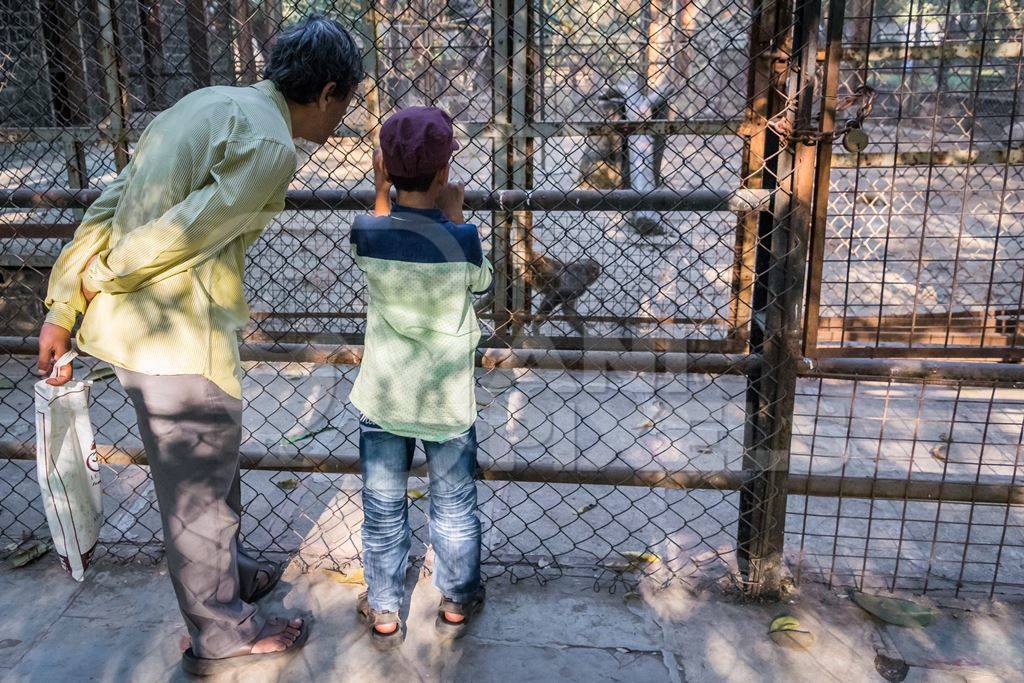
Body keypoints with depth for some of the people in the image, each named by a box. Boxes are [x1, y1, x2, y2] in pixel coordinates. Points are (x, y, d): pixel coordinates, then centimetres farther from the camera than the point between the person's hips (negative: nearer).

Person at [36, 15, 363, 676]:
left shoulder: (209, 102, 12)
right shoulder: (271, 145, -17)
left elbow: (110, 204, 9)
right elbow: (183, 234, -21)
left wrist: (64, 306, 8)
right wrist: (99, 282, -3)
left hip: (130, 320, 9)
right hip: (176, 337, -9)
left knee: (212, 461, 28)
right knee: (198, 488, 9)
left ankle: (225, 570, 51)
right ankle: (223, 635, 31)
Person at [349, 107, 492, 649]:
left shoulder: (367, 232, -13)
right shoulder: (461, 238, -18)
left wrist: (380, 191, 4)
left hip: (382, 398, 1)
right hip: (447, 401, -1)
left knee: (383, 512, 16)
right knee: (454, 508, 19)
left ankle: (383, 614, 30)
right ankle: (457, 603, 35)